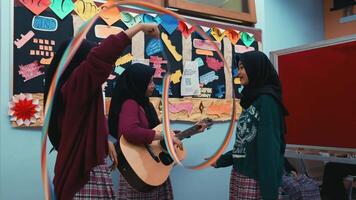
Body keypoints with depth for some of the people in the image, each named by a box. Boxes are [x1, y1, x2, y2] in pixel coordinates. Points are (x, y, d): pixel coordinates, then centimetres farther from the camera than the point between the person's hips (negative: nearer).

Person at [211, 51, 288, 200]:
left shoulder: (267, 100, -13)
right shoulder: (251, 99, 13)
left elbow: (270, 147, -19)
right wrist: (221, 160, 17)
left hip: (256, 179, -8)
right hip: (238, 175, 8)